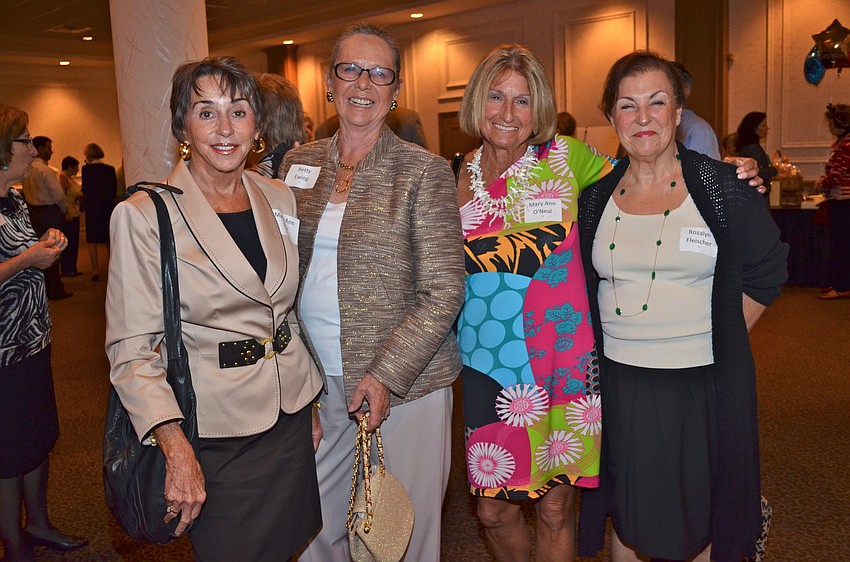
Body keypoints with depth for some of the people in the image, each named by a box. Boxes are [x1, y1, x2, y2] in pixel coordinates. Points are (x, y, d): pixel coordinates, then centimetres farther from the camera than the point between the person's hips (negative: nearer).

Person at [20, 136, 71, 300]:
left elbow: (27, 192, 11)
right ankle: (55, 290, 5)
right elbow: (58, 194, -19)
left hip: (33, 211, 7)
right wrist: (65, 210, -3)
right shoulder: (46, 170, -17)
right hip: (50, 212, -7)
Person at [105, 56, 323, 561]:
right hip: (213, 437, -5)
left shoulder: (280, 199, 4)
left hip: (291, 419, 5)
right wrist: (176, 447, -22)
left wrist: (312, 405, 12)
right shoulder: (144, 217, -12)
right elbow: (132, 349, -13)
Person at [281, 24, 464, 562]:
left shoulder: (425, 172, -7)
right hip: (317, 378, 4)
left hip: (403, 381, -4)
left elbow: (443, 293, -9)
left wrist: (388, 376, -17)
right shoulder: (300, 163, 7)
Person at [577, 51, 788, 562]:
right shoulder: (596, 196, 4)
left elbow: (766, 270, 3)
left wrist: (719, 338, -3)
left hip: (703, 381, -2)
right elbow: (582, 281, 14)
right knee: (627, 515, 16)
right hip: (619, 381, 3)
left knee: (705, 518, 12)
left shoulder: (723, 186, -4)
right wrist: (624, 337, 5)